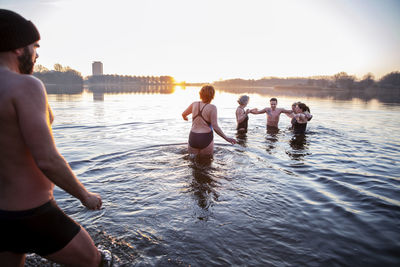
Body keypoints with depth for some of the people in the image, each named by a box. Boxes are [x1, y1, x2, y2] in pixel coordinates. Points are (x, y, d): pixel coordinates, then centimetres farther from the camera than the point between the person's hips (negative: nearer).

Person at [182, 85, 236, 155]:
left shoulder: (194, 104, 2)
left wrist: (185, 118, 43)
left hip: (193, 137, 4)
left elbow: (183, 114, 20)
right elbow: (215, 127, -16)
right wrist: (227, 138, -9)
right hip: (206, 139, -3)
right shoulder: (212, 108, -11)